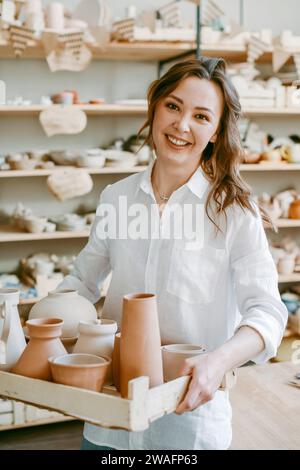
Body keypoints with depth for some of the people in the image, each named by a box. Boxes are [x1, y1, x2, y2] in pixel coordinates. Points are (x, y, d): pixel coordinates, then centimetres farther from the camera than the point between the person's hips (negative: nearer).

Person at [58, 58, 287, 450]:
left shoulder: (234, 209, -10)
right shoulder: (116, 198, 2)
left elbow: (266, 311, -16)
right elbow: (83, 280, 13)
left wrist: (220, 360, -34)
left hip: (189, 416, -3)